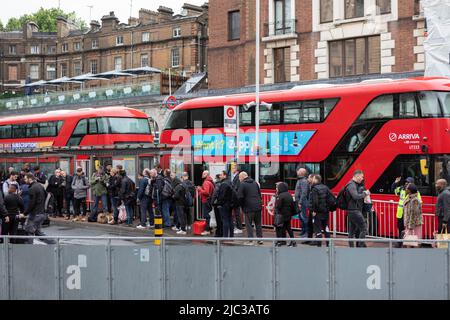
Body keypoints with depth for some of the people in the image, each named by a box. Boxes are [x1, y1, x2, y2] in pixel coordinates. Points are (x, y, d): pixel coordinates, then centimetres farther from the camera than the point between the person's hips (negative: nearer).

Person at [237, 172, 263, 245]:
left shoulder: (242, 184, -8)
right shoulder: (255, 183, 13)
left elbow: (240, 197, -11)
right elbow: (259, 194, 18)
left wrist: (242, 206, 2)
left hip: (249, 208, -6)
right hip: (258, 207, 6)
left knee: (249, 224, 0)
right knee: (258, 223, 14)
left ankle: (250, 240, -3)